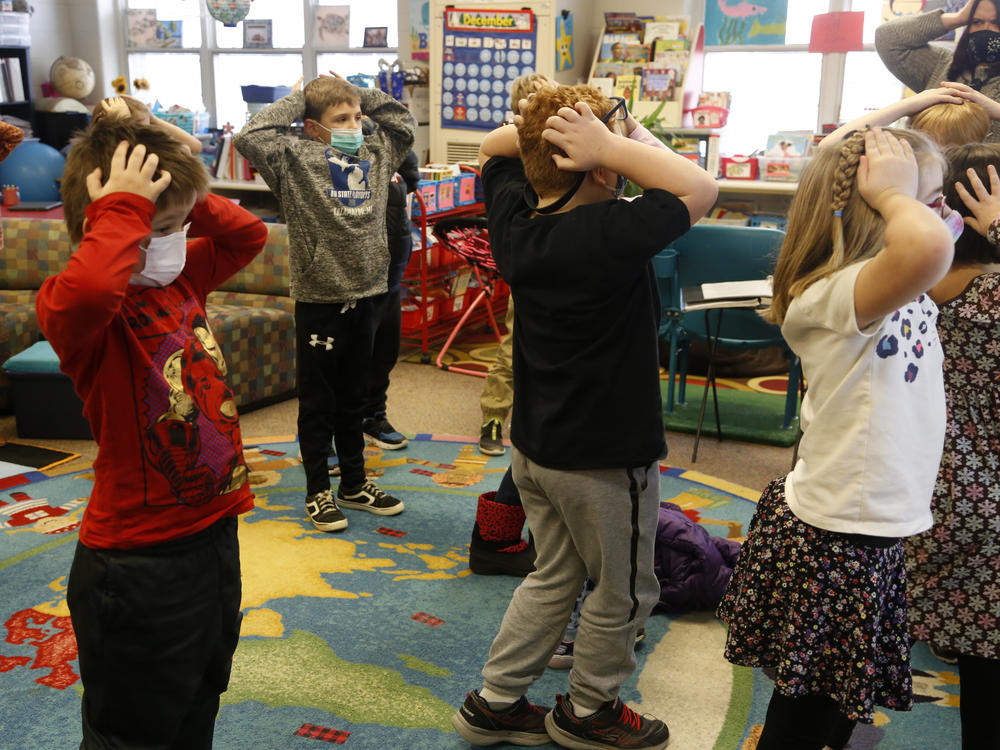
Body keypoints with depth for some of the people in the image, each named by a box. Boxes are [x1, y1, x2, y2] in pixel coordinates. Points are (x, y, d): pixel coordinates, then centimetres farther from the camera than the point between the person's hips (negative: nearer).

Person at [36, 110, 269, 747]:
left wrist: (185, 197, 0)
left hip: (214, 532, 8)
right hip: (139, 563, -8)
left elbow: (248, 235, 16)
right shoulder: (75, 309, -20)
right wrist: (126, 207, -31)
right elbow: (86, 293, -44)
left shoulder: (183, 277, 5)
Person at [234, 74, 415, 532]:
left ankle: (354, 484, 30)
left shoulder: (375, 154, 8)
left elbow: (403, 121, 21)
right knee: (317, 402, 8)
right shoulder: (296, 160, -8)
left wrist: (357, 96, 10)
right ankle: (318, 491, 21)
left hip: (365, 294, 5)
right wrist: (296, 100, -10)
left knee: (353, 398, 18)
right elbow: (251, 136, -22)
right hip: (318, 300, -5)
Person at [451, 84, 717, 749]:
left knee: (556, 575, 24)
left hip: (534, 444, 8)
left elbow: (494, 146, 12)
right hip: (605, 457, -7)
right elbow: (701, 186, -24)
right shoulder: (609, 236, -27)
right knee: (625, 593, 16)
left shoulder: (515, 220, -6)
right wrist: (608, 144, -26)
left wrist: (540, 127, -6)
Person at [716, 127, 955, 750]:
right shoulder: (832, 296, -27)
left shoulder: (909, 290, 4)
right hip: (833, 541, -9)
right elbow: (928, 248, -47)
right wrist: (892, 192, -29)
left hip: (878, 534, 9)